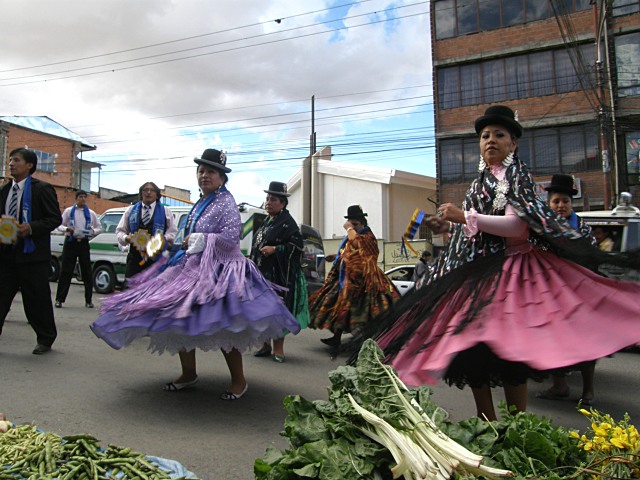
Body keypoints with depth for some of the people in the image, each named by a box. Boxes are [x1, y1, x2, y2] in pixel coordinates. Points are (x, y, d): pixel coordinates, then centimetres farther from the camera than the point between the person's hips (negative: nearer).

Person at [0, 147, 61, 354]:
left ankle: (45, 339, 19)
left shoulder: (42, 189, -5)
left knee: (37, 299, 3)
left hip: (32, 251, -6)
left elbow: (55, 218, -8)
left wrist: (31, 227, -21)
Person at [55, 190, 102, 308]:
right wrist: (68, 229, -14)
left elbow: (99, 228, 15)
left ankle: (88, 300, 9)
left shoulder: (90, 213, 10)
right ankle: (59, 299, 5)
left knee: (87, 272, 2)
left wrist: (93, 231, -7)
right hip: (70, 242, -1)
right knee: (66, 271, -2)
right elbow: (59, 225, 6)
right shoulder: (69, 211, 6)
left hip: (84, 243, 1)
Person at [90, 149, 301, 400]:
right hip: (193, 267, 9)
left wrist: (200, 240, -14)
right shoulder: (201, 203, 15)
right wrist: (188, 242, 11)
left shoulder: (225, 202, -10)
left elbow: (230, 238, -21)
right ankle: (188, 374, 28)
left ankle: (239, 381, 7)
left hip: (218, 270, -9)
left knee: (222, 327, -8)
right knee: (179, 319, 11)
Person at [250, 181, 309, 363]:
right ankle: (266, 345, 23)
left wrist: (275, 249, -19)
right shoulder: (266, 222, 18)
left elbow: (298, 246, -15)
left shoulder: (287, 223, -8)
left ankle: (278, 348, 7)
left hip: (278, 276, -8)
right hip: (261, 274, 8)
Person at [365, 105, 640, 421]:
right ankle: (487, 423, 17)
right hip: (476, 273, 8)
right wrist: (447, 228, 17)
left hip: (505, 274, -7)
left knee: (506, 351, -12)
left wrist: (466, 217, -22)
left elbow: (517, 227, -18)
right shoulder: (480, 182, 20)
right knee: (471, 352, 5)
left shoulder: (515, 177, -2)